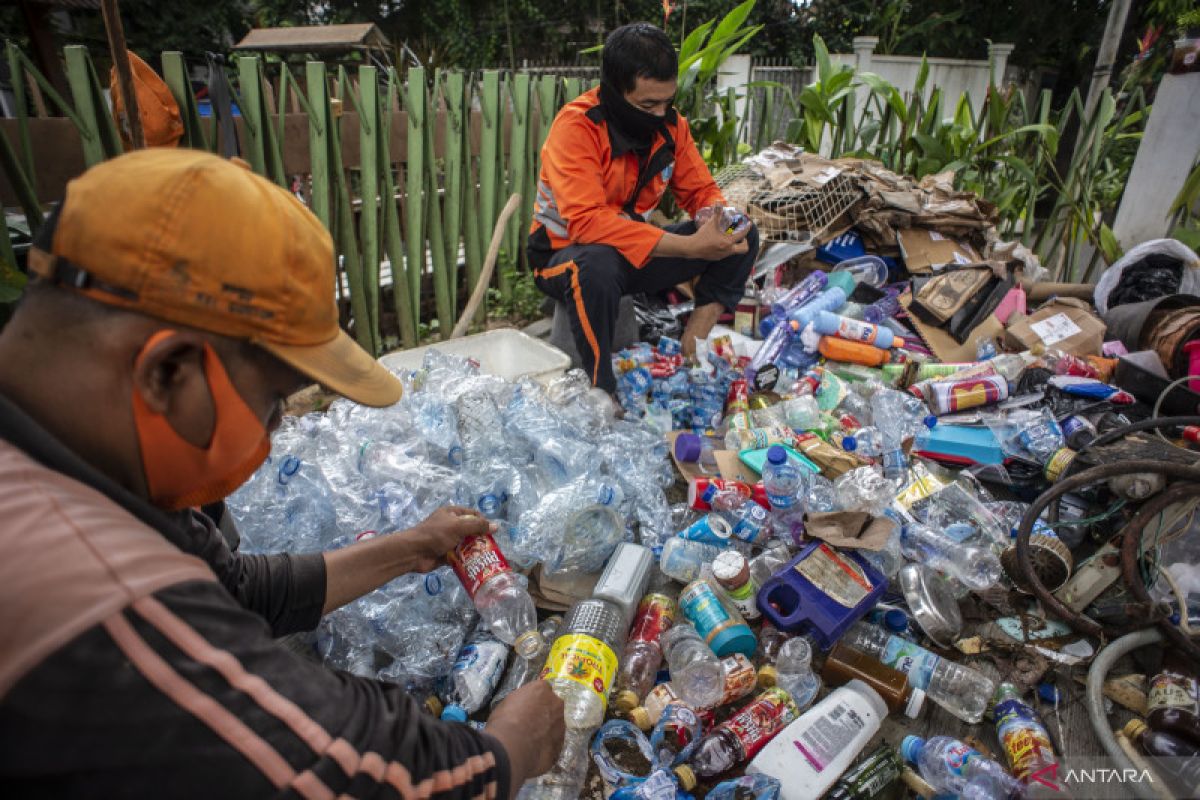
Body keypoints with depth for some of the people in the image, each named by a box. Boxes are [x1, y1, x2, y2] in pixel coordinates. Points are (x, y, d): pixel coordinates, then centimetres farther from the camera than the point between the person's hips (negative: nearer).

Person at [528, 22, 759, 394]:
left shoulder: (670, 123, -4)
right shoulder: (576, 126, -23)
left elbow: (701, 191, 5)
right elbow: (587, 222, -35)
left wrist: (720, 217, -22)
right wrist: (689, 246, -39)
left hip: (639, 251, 6)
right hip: (567, 255, -6)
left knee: (742, 235, -7)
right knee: (598, 263, -42)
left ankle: (692, 350, -14)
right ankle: (602, 393, -26)